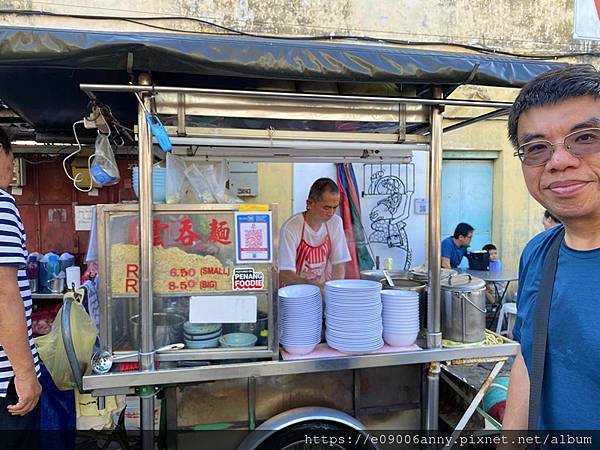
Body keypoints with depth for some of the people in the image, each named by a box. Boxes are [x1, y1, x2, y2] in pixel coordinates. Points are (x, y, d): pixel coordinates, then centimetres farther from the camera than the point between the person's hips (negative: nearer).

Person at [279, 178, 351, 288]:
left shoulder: (335, 222, -3)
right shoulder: (290, 228, -18)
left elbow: (339, 264, 1)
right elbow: (285, 275, -19)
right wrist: (318, 286, -29)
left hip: (324, 289, 4)